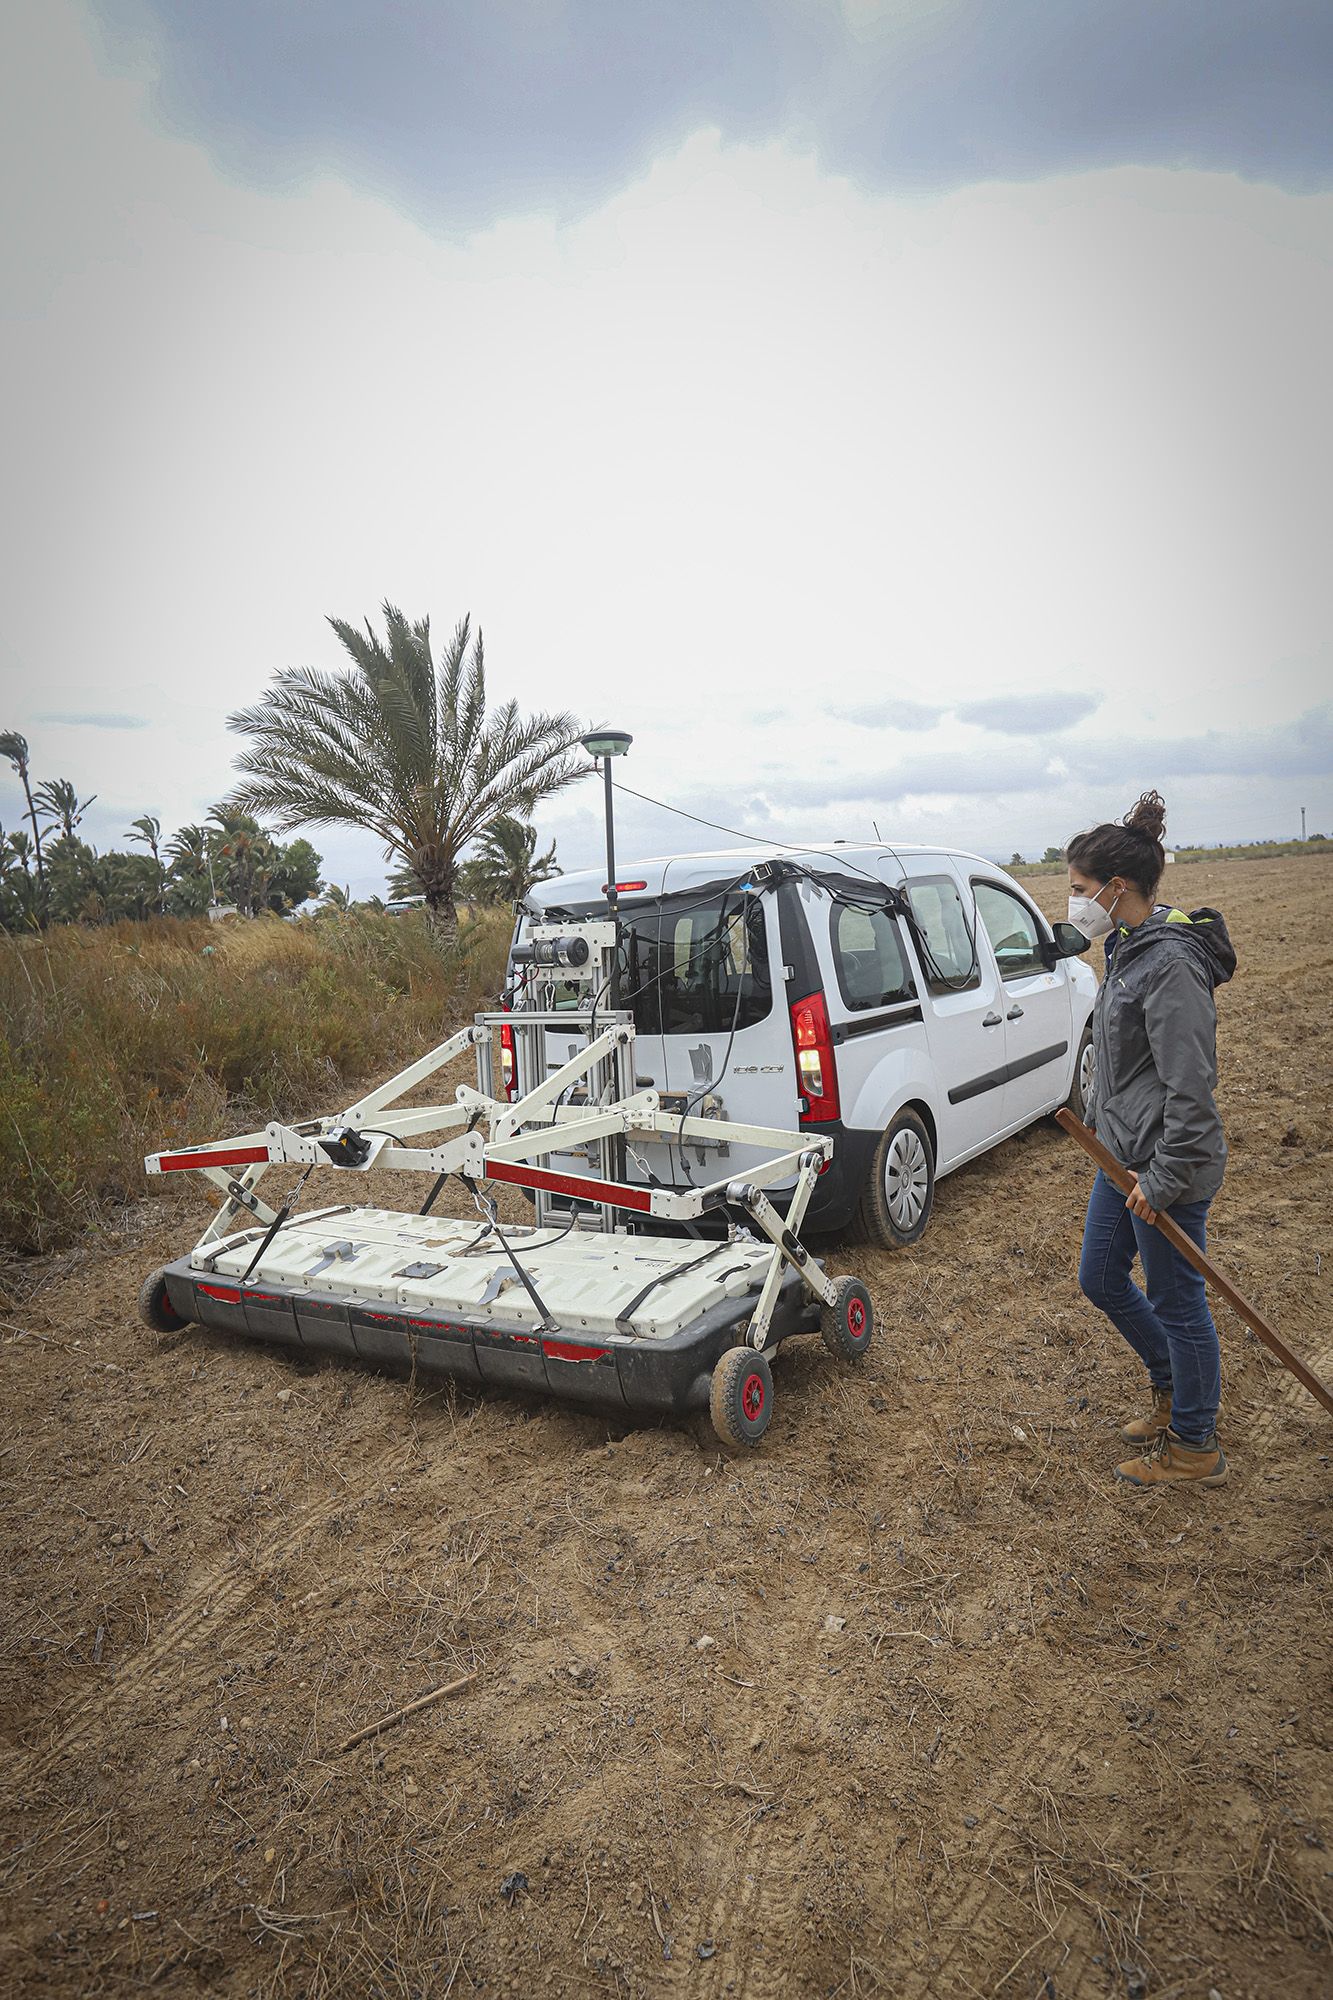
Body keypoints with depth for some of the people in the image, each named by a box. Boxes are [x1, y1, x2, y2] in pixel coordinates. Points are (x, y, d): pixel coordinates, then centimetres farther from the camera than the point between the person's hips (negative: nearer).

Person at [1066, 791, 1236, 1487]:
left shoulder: (1170, 966, -23)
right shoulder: (1126, 949, 8)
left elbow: (1189, 1085, -24)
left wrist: (1163, 1180, -20)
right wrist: (1098, 1114, 22)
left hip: (1165, 1166, -10)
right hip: (1122, 1154, 10)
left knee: (1175, 1302, 6)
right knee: (1101, 1278, 20)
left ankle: (1195, 1448, 26)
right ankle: (1174, 1390, 42)